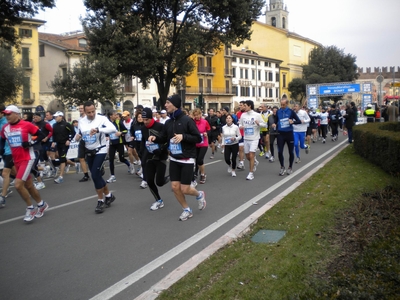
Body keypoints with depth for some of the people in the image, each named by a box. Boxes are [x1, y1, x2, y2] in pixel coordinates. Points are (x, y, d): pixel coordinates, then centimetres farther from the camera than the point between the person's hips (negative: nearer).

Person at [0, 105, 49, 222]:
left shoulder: (26, 125, -12)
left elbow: (41, 135, -6)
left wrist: (31, 143, -19)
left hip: (27, 159, -7)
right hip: (16, 160, 7)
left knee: (18, 185, -15)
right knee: (29, 186, 14)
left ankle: (30, 208, 3)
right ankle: (41, 204, 32)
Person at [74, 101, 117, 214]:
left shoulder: (102, 119, -17)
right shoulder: (81, 121, 2)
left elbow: (113, 129, -31)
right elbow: (80, 134, 14)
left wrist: (98, 130, -43)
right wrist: (77, 137, -10)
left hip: (100, 151, -7)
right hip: (89, 152, 7)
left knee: (95, 175, -13)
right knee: (96, 176, 13)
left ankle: (100, 201, 2)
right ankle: (109, 195, 31)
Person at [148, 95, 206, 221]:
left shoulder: (187, 120, -13)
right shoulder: (168, 122, 4)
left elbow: (198, 138, -13)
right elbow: (164, 139, 14)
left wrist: (183, 136, -26)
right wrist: (155, 138, -6)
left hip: (187, 160, -6)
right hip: (174, 159, 6)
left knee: (185, 189, -3)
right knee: (175, 187, 4)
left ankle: (199, 194, 30)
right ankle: (187, 210, 24)